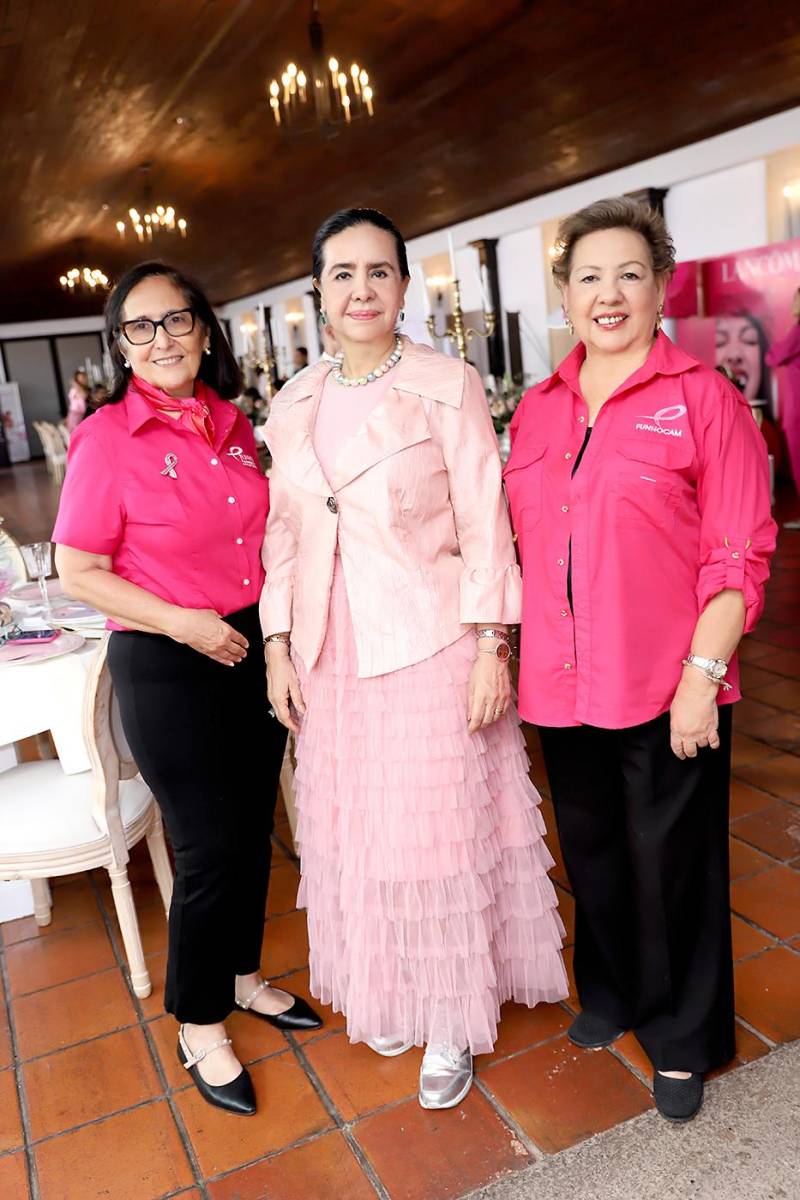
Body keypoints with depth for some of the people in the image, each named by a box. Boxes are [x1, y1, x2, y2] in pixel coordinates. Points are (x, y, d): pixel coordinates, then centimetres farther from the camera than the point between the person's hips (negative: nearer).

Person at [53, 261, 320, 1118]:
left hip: (253, 650, 6)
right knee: (210, 847, 3)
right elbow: (78, 572, -11)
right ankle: (199, 1028, 27)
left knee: (252, 829, 17)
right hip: (166, 667, -6)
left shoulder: (233, 425, 4)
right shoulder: (107, 438, -12)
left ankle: (242, 977, 40)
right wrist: (183, 623, -19)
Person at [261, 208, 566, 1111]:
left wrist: (492, 648, -12)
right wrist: (278, 646, 6)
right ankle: (387, 990, 39)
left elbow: (485, 526, -9)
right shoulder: (292, 406, 7)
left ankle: (452, 1020, 27)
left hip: (428, 645, -5)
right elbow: (283, 533, 9)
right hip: (332, 653, 5)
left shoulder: (447, 387, -7)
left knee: (437, 826, 6)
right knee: (354, 825, 16)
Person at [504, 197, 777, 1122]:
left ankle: (680, 1037, 35)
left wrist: (702, 675, -15)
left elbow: (739, 558, -9)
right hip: (562, 686, 4)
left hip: (666, 689, -4)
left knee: (670, 864, 11)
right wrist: (514, 653, 9)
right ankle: (609, 991, 46)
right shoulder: (537, 409, 7)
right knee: (591, 851, 20)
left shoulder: (703, 400, -7)